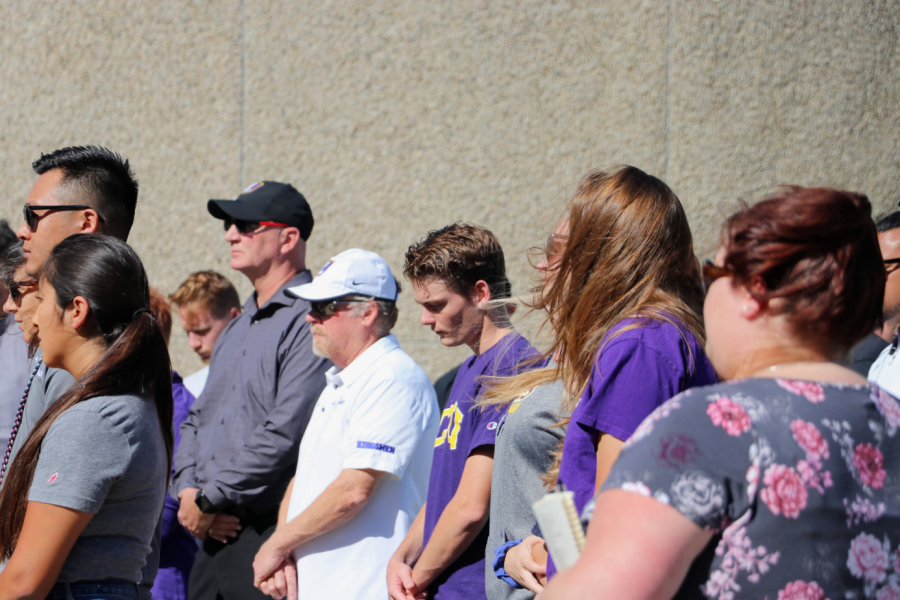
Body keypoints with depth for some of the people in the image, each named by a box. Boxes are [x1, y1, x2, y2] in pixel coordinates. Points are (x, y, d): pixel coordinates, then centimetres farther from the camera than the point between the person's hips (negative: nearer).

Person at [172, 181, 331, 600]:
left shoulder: (308, 322, -11)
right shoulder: (236, 330, 20)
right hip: (214, 534, 9)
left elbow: (284, 434, -19)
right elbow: (197, 419, 23)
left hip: (269, 534, -8)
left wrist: (208, 501, -13)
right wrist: (188, 490, 4)